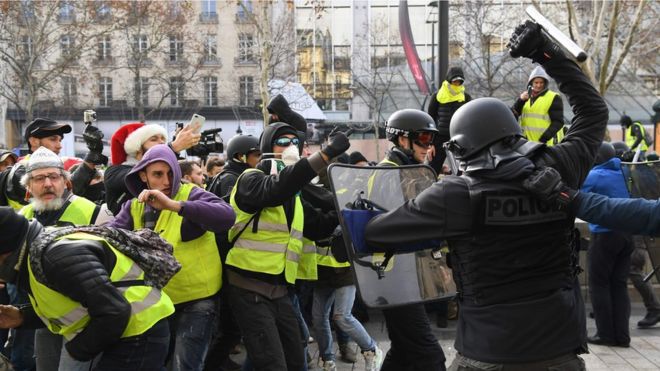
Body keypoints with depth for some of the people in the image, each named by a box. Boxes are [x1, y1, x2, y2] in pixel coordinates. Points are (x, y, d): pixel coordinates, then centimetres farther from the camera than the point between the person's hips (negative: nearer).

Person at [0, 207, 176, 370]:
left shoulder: (58, 255, -25)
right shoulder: (37, 251, 9)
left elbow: (113, 313, -30)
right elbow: (64, 307, 20)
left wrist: (77, 349, -13)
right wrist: (23, 317, 5)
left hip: (139, 335, -11)